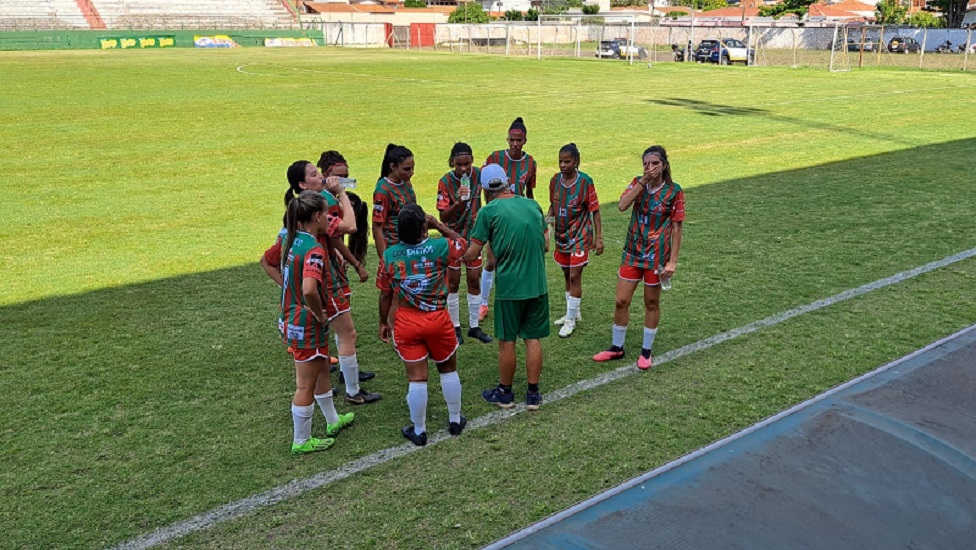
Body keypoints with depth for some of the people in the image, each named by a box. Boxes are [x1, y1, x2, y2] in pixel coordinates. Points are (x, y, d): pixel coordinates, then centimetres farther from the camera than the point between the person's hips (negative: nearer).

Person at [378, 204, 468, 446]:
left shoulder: (390, 255, -10)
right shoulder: (440, 247, -14)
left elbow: (385, 294, -2)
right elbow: (462, 243, 9)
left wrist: (383, 322, 12)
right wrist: (439, 225, 7)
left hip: (406, 321, 0)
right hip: (438, 319, 0)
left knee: (417, 377, 7)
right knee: (448, 369, 21)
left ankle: (418, 431, 20)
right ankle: (455, 420, 35)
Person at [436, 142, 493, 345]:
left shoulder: (478, 175, -10)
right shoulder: (446, 181, -18)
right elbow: (443, 217, -19)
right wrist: (458, 202, -35)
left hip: (473, 235, 3)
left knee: (474, 281, 8)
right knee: (453, 282, 6)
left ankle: (474, 326, 20)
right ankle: (455, 327, 19)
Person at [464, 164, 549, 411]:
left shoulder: (489, 211, -9)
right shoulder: (533, 205, 4)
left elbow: (471, 254, -7)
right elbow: (546, 246, 11)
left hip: (509, 287, -4)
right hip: (537, 284, 4)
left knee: (507, 342, 10)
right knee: (533, 339, 12)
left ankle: (505, 393, 25)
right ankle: (533, 394, 20)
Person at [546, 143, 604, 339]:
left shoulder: (585, 182, -14)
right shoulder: (555, 180, 1)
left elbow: (595, 211, -8)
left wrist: (598, 238, -10)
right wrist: (548, 219, -4)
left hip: (580, 236, -5)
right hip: (561, 235, 5)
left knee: (574, 277, -5)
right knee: (567, 276, 15)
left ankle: (571, 320, 5)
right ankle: (573, 312, 31)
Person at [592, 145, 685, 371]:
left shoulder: (674, 191, -9)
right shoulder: (638, 183, 0)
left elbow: (676, 228, -7)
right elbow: (622, 205, -18)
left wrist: (672, 261, -11)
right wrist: (643, 182, -21)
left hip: (657, 255, -3)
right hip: (632, 252, 3)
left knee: (652, 303, 10)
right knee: (621, 301, 6)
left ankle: (646, 351, 25)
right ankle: (616, 347, 25)